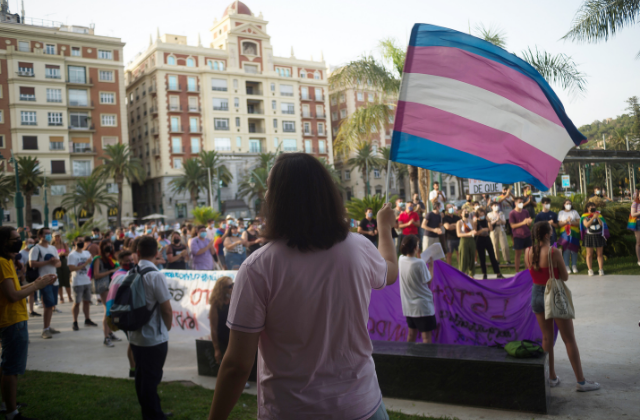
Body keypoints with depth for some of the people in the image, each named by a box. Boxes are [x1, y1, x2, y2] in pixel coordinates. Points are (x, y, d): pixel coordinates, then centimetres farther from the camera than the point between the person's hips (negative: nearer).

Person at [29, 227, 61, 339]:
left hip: (54, 279, 7)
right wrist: (48, 262, -19)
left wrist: (56, 262, -7)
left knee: (52, 305, 11)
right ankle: (45, 329, -2)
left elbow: (59, 263, 17)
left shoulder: (53, 248, 17)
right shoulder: (36, 249, -6)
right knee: (48, 305, -10)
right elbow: (32, 263, -17)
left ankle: (49, 326, 21)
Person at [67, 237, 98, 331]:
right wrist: (84, 264, -21)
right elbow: (71, 268, -18)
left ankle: (87, 320, 23)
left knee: (87, 301, 13)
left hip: (87, 281, 6)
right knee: (77, 302, -3)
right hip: (78, 282, -6)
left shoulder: (87, 253, 12)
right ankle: (75, 322, 4)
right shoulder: (72, 255, -8)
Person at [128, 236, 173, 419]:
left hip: (135, 336, 6)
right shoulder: (156, 275, -18)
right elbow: (167, 309, -16)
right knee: (151, 379, 3)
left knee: (142, 377, 17)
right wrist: (167, 328, 2)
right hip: (154, 338, -6)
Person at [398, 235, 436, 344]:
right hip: (423, 306, -7)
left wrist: (417, 257, 15)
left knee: (411, 334, 18)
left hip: (408, 305, 7)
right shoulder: (420, 263, -21)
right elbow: (428, 282, -11)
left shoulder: (401, 260, -2)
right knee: (426, 336, 2)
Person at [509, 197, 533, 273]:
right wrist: (523, 222, -21)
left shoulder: (525, 212, 9)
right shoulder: (512, 214, -5)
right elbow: (512, 225, -11)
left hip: (527, 235, 5)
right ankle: (517, 272, 7)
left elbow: (529, 225, 14)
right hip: (518, 236, -4)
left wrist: (529, 222, -10)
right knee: (518, 254, 1)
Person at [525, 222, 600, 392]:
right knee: (569, 340, 5)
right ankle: (581, 381, 13)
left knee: (547, 338, 17)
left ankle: (552, 377, 25)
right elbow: (565, 277, -11)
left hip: (537, 294, 5)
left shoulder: (528, 252, -4)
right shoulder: (554, 252, -20)